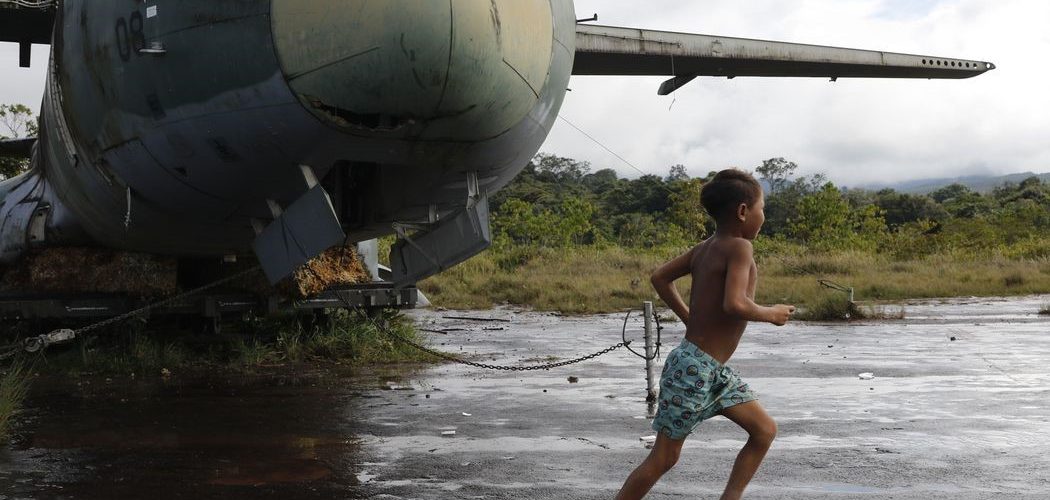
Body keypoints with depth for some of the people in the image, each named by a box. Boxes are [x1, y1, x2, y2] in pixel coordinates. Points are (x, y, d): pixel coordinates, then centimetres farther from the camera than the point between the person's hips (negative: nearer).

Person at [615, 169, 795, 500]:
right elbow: (735, 304, -30)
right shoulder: (739, 247, -16)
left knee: (765, 430, 12)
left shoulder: (706, 247, 8)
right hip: (694, 368, -9)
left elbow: (660, 278, 16)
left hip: (714, 371, 9)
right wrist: (771, 314, -13)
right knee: (664, 457, 0)